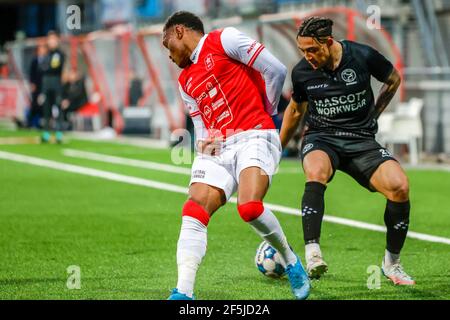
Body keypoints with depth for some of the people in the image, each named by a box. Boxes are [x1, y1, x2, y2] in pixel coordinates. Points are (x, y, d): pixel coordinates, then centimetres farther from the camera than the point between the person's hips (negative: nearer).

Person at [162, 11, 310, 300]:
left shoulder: (224, 40, 2)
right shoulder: (186, 82, 25)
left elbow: (276, 70, -2)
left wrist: (267, 113, 11)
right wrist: (205, 142, 2)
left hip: (254, 137, -7)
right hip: (219, 147, 7)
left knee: (249, 207, -28)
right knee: (193, 213, -16)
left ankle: (290, 261, -1)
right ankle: (183, 293, -23)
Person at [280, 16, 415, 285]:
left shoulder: (363, 56, -9)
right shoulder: (302, 72, -3)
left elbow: (393, 80, 12)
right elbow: (295, 110, 18)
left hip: (361, 141, 0)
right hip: (321, 139, 0)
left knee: (399, 186, -23)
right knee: (316, 172, -37)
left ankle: (392, 263, -1)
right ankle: (313, 255, -42)